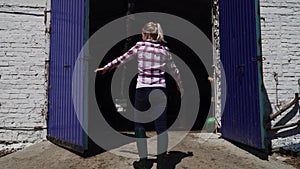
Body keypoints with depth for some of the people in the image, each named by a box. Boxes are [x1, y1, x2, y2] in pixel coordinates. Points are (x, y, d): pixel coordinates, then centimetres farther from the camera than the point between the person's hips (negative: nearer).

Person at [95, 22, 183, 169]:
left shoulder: (140, 46, 3)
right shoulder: (165, 49, 11)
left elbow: (122, 59, 8)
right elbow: (174, 70, 17)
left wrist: (106, 68, 20)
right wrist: (180, 86, 31)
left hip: (142, 89, -1)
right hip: (160, 89, 2)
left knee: (139, 125, 11)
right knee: (161, 126, 1)